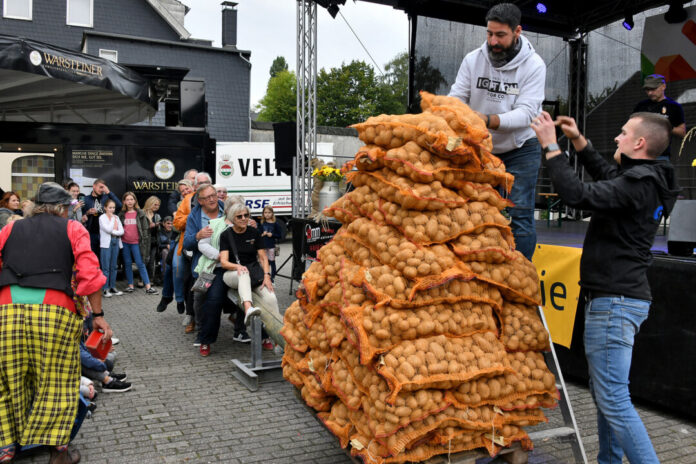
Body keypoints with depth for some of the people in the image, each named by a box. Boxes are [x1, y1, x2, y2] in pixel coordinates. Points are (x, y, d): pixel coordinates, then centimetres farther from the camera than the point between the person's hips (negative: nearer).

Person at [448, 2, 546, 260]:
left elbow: (525, 113, -24)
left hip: (520, 149, -3)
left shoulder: (534, 65, -15)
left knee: (520, 216, -4)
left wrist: (488, 119, -40)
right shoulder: (473, 59, -6)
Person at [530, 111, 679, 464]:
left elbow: (580, 195, -27)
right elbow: (607, 176, 30)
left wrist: (551, 147, -18)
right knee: (604, 392, 20)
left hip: (614, 302, -11)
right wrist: (578, 141, 23)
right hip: (618, 298, 11)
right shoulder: (645, 181, 12)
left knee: (613, 399, -8)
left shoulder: (638, 184, -18)